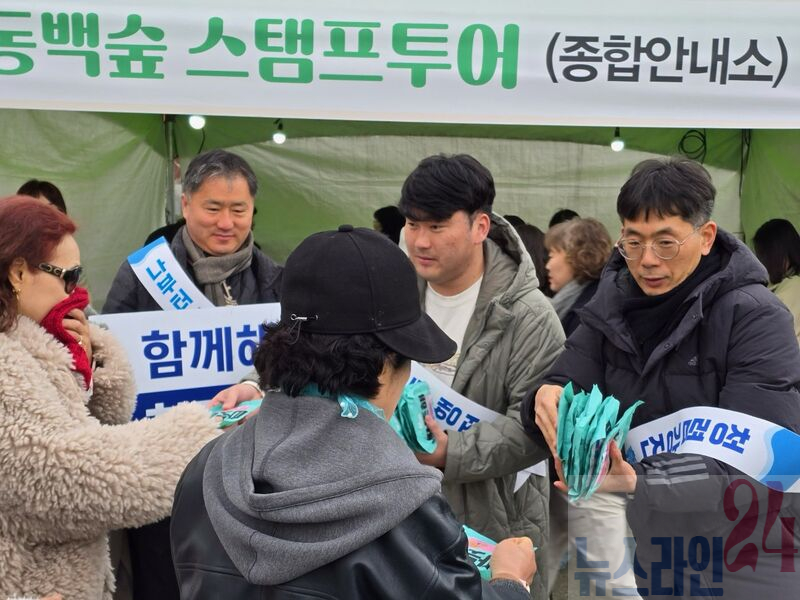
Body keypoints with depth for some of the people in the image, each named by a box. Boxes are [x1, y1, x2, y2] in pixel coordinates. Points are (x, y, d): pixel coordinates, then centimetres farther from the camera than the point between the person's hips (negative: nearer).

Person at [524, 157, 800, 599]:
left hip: (738, 558, -4)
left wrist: (643, 481, -36)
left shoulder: (755, 316, -16)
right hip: (634, 539, 4)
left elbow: (760, 456, -24)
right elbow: (568, 381, -7)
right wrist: (549, 401, -31)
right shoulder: (611, 303, -1)